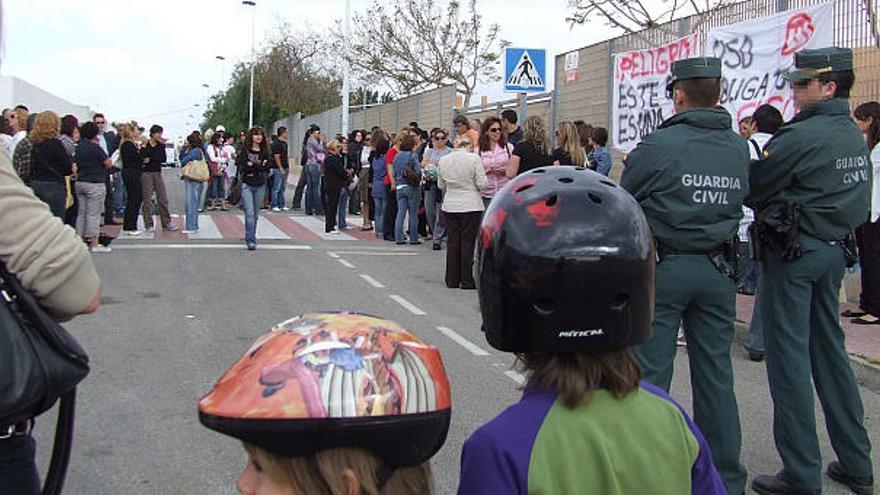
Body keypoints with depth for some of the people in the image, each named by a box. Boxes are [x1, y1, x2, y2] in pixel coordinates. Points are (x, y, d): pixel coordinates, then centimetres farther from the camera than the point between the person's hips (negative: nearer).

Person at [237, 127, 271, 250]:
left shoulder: (264, 152, 9)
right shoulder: (244, 150, 0)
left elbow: (266, 168, -1)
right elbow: (240, 164, -10)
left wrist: (252, 164, -12)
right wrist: (259, 166, -13)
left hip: (260, 186, 4)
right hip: (246, 185, -4)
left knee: (256, 214, 9)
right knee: (249, 213, -13)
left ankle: (250, 237, 22)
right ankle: (251, 240, -17)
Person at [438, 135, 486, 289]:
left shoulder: (443, 160, 3)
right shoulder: (474, 158, -11)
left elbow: (441, 185, 11)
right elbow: (482, 184, -11)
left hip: (450, 206, 4)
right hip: (471, 206, -4)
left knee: (452, 242, 10)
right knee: (468, 242, 1)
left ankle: (452, 280, 14)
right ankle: (467, 281, 3)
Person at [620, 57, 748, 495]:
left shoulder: (658, 145, -13)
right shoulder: (739, 147, 2)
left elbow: (623, 200, -3)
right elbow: (741, 199, 11)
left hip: (662, 267, -5)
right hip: (717, 270, 5)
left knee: (650, 372, 4)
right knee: (715, 372, 12)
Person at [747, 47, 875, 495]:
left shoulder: (802, 135, -17)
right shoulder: (855, 137, 11)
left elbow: (749, 189, -14)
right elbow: (858, 201, 15)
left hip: (792, 252, -8)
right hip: (835, 251, 8)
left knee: (789, 358, -2)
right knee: (830, 351, 16)